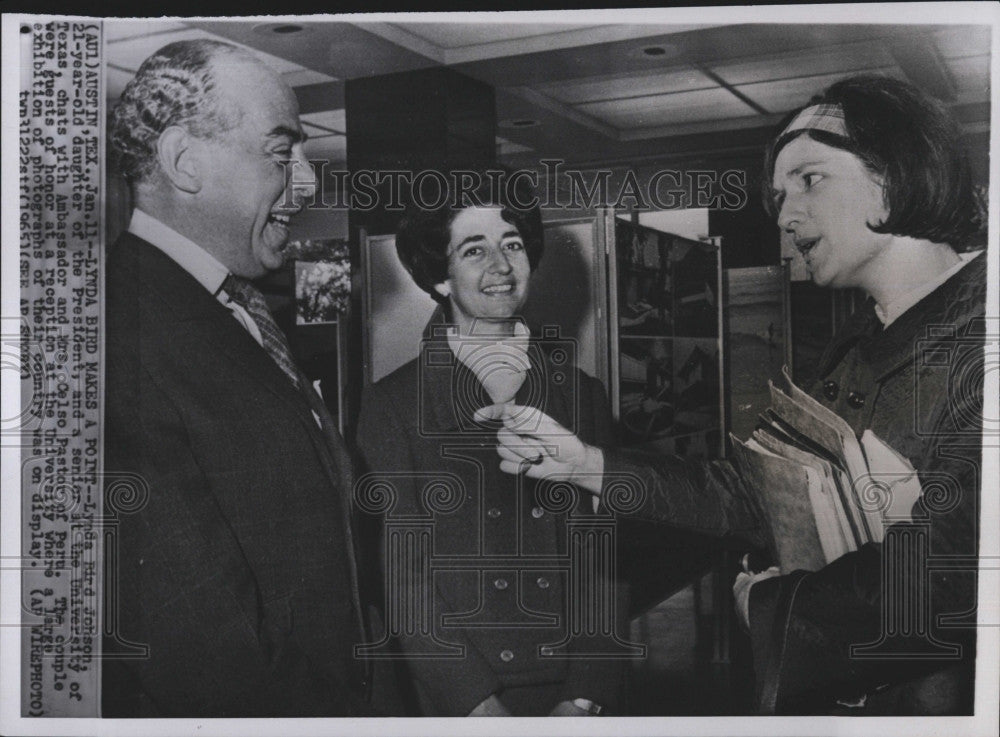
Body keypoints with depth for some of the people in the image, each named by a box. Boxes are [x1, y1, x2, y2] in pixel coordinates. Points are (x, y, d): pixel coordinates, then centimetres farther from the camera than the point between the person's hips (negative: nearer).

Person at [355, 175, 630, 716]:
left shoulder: (582, 393, 4)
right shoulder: (394, 403, -3)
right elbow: (402, 571, -8)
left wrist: (586, 698, -10)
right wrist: (482, 707, -15)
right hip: (459, 702, -2)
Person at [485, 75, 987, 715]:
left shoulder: (973, 335, -19)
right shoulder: (858, 349, 9)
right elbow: (767, 500, 9)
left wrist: (772, 605, -9)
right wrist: (583, 462, 4)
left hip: (938, 704, -7)